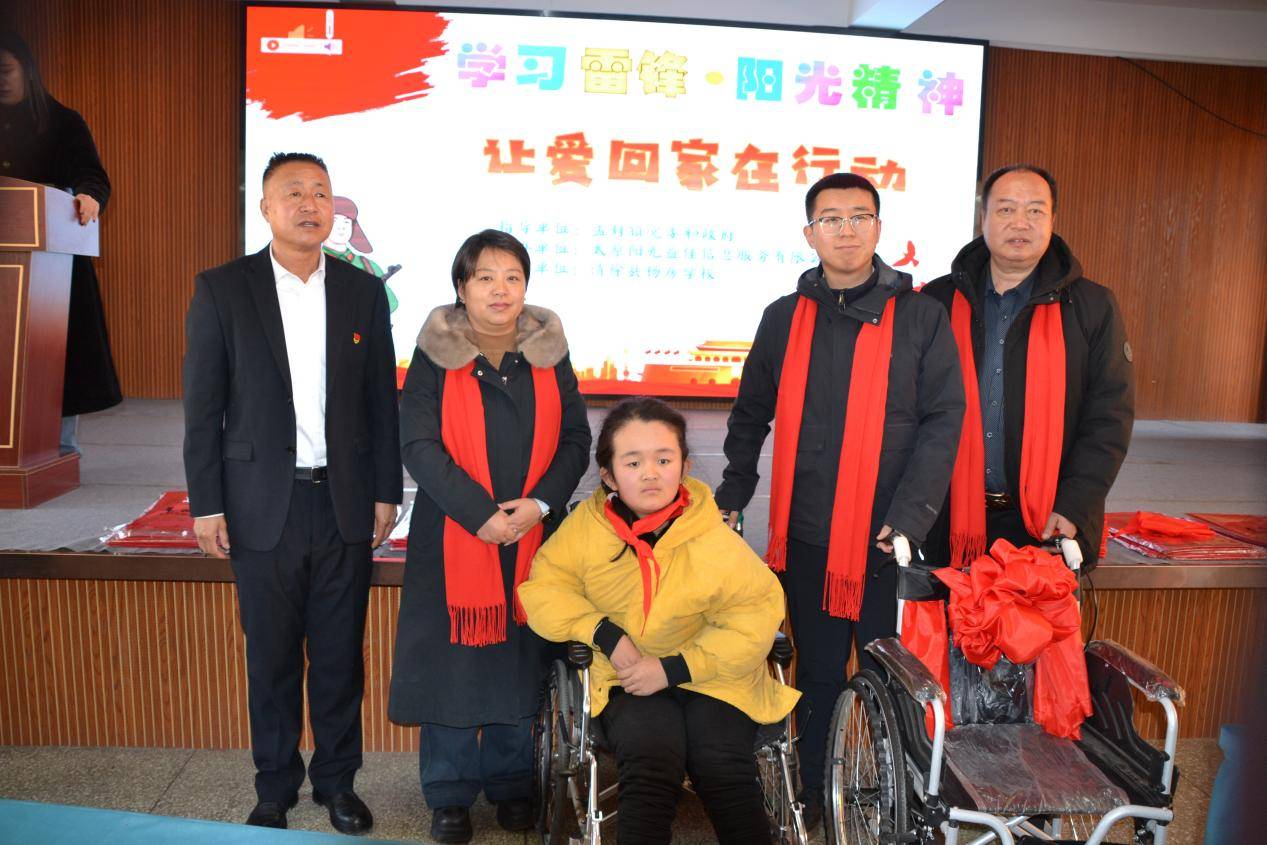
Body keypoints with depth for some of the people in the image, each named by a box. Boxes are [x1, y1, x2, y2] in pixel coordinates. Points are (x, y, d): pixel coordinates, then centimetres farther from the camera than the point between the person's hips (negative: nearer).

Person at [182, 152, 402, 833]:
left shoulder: (363, 291, 4)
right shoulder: (220, 290, -1)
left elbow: (381, 400, 6)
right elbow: (202, 406, -1)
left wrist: (385, 492, 3)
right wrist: (206, 504, -4)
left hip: (344, 504, 2)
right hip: (263, 506, -1)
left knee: (341, 654, 11)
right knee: (272, 656, 11)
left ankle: (337, 781, 29)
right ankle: (274, 789, 30)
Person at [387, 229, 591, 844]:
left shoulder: (548, 353, 5)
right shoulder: (436, 355, -1)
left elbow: (575, 440, 5)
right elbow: (419, 444, -8)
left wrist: (539, 503, -11)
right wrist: (480, 514, -16)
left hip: (533, 537, 2)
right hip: (454, 537, -2)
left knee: (522, 662, 10)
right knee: (453, 660, 5)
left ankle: (510, 782, 29)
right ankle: (449, 794, 23)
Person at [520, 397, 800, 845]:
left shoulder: (715, 542, -12)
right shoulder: (587, 525, -6)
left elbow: (756, 616, -11)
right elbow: (542, 590, 0)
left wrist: (672, 668, -16)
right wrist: (606, 635, -15)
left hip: (709, 676, 0)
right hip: (628, 679, 1)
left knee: (724, 770, -23)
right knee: (651, 764, -28)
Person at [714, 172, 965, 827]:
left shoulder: (920, 318, 1)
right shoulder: (785, 318, 8)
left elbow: (942, 421, -4)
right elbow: (750, 417, 15)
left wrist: (910, 517, -14)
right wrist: (732, 498, 10)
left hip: (889, 540, -2)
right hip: (807, 539, 2)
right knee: (817, 676, 14)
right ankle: (813, 801, 30)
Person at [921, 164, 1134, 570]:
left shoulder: (1093, 307, 3)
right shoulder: (938, 302, 5)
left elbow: (1110, 418, -1)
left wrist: (1072, 508, -11)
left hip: (1049, 526, -1)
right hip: (951, 521, 1)